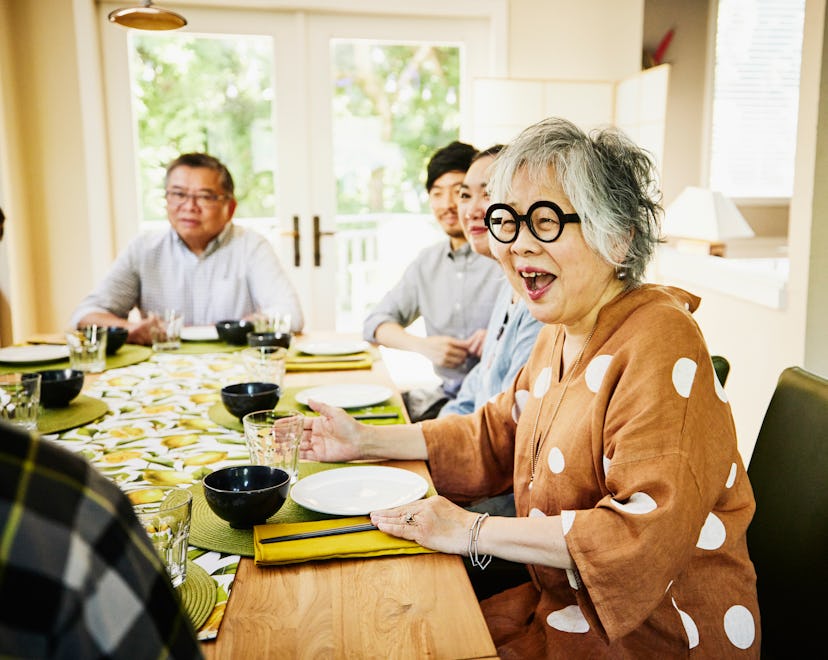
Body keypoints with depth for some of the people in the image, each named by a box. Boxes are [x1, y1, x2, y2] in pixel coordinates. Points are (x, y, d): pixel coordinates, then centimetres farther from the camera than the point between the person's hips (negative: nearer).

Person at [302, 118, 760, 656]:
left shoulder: (657, 344, -23)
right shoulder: (560, 335, 5)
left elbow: (646, 528, -30)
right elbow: (495, 437, 15)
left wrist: (474, 531, -23)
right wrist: (366, 441, 8)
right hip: (566, 603, 7)